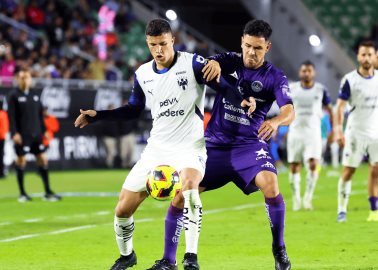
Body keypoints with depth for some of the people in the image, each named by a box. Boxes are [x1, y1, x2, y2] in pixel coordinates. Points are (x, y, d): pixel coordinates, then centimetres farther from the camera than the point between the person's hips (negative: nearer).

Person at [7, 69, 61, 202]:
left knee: (42, 160, 4)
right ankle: (22, 193, 7)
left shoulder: (34, 95, 12)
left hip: (36, 134, 5)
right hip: (22, 135, -5)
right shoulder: (14, 96, -4)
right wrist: (14, 133, -17)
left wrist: (44, 130, 14)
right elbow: (11, 116, -10)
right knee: (21, 160, -1)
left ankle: (48, 192, 9)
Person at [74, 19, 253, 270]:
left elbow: (224, 87, -14)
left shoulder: (193, 63, -10)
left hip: (190, 146, -5)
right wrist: (97, 115, 11)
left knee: (189, 184, -38)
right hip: (157, 148, 5)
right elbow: (133, 109, 19)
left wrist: (242, 100, -35)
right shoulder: (142, 74, 5)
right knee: (123, 209, 4)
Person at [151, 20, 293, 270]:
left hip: (249, 145, -2)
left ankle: (279, 250, -7)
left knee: (270, 185, -28)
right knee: (181, 194, -8)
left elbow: (289, 111, -19)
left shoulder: (274, 77, -6)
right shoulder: (229, 62, 1)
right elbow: (206, 66, -20)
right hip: (215, 144, 2)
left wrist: (275, 122, -43)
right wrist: (213, 63, -45)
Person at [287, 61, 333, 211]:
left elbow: (329, 110, 10)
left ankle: (308, 198, -4)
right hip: (295, 131, 1)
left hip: (313, 132, -1)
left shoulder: (321, 90, 1)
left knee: (313, 165, -15)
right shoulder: (291, 89, 2)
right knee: (294, 167, 1)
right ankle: (296, 199, 14)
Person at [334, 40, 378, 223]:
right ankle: (342, 210, 5)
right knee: (348, 171, -3)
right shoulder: (349, 80, -6)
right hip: (355, 132, -3)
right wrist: (338, 130, -18)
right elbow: (340, 106, -7)